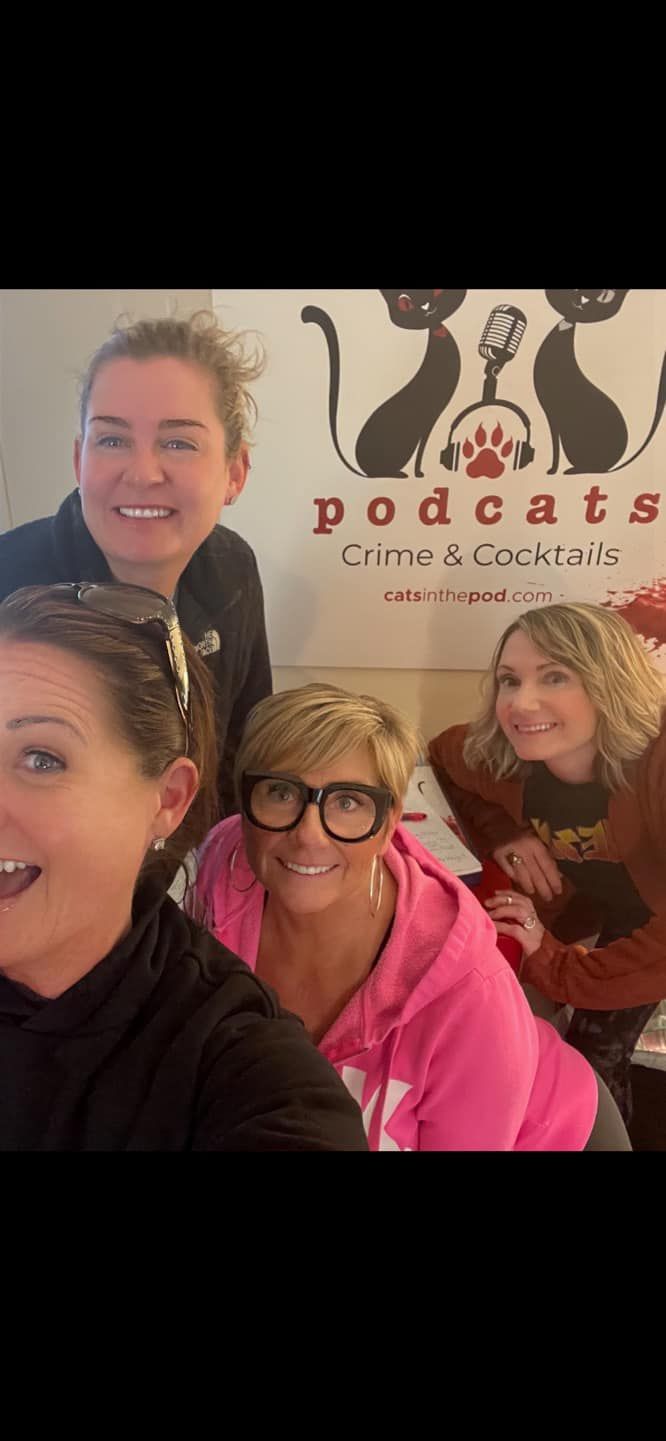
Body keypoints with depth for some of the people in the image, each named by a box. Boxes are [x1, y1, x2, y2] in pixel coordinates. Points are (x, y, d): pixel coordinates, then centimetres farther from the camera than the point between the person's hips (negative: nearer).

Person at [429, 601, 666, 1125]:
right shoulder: (500, 758, -24)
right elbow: (441, 755, 1)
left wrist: (558, 967, -34)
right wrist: (501, 832, -15)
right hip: (621, 916, 4)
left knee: (593, 1062, -5)